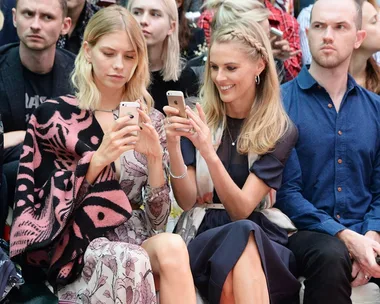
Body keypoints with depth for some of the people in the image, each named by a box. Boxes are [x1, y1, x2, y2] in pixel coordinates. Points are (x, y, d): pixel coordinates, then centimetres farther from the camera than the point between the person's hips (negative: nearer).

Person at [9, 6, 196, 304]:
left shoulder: (150, 120, 7)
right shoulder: (52, 115, -2)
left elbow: (157, 220, 3)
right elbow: (48, 213, -6)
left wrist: (154, 158, -14)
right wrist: (98, 158, -20)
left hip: (134, 239, 3)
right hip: (74, 249, -2)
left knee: (171, 247, -32)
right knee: (131, 262, -35)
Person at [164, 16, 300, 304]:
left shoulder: (281, 130, 0)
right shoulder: (198, 117, 4)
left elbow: (241, 210, -9)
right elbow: (187, 201, -1)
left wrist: (209, 153, -24)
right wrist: (173, 145, -17)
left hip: (263, 238, 0)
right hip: (204, 234, 1)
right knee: (239, 235, -35)